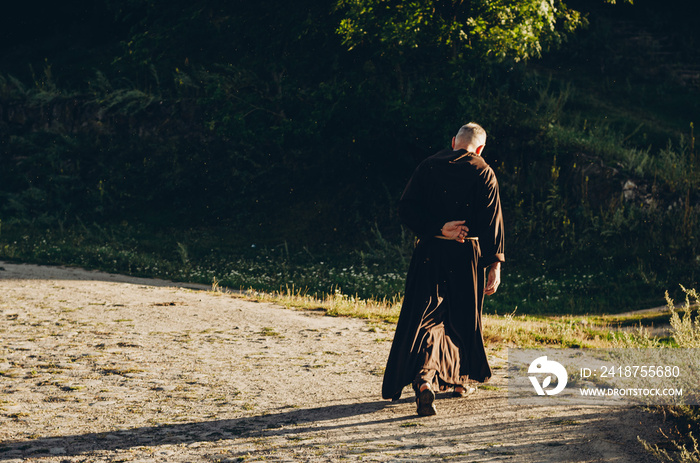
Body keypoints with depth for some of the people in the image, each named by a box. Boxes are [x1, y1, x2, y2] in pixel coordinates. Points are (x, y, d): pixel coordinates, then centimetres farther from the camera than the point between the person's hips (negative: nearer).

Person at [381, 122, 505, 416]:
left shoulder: (428, 167, 3)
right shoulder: (483, 173, -2)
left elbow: (406, 209, -5)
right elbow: (492, 222, -9)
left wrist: (439, 228, -8)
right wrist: (495, 265, -10)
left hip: (430, 253, 0)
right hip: (467, 255, 0)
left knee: (426, 318, -1)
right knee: (463, 318, 17)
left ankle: (424, 378, -24)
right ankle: (460, 379, 34)